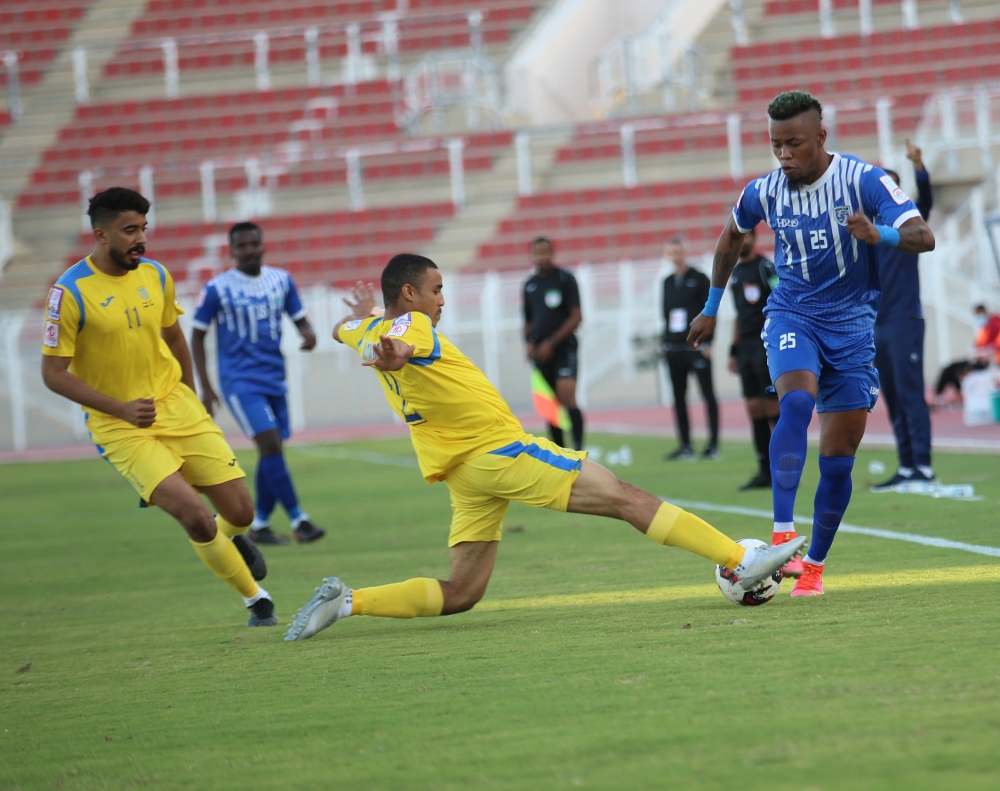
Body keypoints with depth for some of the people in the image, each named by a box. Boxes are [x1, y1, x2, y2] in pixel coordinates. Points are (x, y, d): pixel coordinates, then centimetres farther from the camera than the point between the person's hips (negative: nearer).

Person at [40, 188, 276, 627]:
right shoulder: (70, 292, -14)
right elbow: (53, 373, -12)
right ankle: (256, 598, -1)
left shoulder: (155, 275, 2)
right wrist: (122, 409, -18)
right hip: (120, 427, -5)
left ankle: (231, 538, 38)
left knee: (239, 512, -1)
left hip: (178, 409, 5)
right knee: (195, 516, -21)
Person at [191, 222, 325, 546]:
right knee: (270, 443, -18)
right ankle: (298, 520, -18)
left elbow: (299, 318, 14)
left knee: (272, 452, 4)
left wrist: (309, 334, -12)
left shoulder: (282, 280, 7)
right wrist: (205, 387, -6)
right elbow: (197, 336, 1)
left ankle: (259, 525, 16)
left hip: (274, 378, 5)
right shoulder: (217, 288, -5)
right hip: (240, 381, -5)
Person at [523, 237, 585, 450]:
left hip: (564, 347, -5)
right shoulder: (530, 285, 11)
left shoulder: (565, 279, -4)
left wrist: (552, 342, -14)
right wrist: (530, 342, 0)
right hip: (540, 351, 5)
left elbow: (576, 317, -8)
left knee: (567, 397, -19)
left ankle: (578, 448, -22)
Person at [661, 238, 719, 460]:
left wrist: (707, 342, -11)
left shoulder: (699, 279, -2)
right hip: (674, 348, 6)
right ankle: (685, 446, 9)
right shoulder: (668, 282, 14)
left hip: (696, 346, -6)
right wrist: (665, 343, 11)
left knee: (708, 394, -3)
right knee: (679, 397, 5)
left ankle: (713, 445, -3)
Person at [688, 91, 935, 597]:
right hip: (792, 314, 0)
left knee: (838, 461, 1)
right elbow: (732, 236, 18)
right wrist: (711, 308, 24)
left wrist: (879, 235, -42)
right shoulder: (763, 193, -4)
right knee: (797, 402, -31)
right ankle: (782, 534, -37)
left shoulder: (862, 181, -13)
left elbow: (923, 236, -21)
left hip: (852, 323, 0)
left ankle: (814, 565, 17)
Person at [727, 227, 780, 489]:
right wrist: (734, 350, 22)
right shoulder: (736, 273, 17)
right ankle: (765, 470, 10)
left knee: (773, 407, -7)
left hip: (766, 344, -8)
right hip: (746, 347, 8)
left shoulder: (766, 268, -8)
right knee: (755, 408, 6)